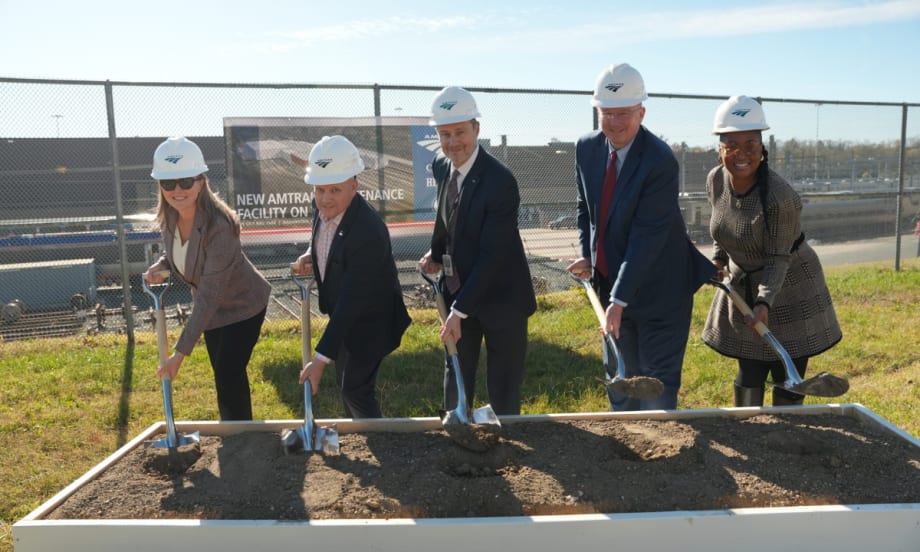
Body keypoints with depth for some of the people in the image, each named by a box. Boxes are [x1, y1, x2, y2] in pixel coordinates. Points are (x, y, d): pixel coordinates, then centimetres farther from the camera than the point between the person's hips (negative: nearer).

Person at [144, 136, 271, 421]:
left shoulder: (219, 226, -35)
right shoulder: (169, 217, -13)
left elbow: (208, 297, -34)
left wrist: (181, 353, -34)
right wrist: (161, 265, -13)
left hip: (242, 306, -7)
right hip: (212, 308, 7)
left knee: (228, 379, -7)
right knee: (225, 376, 19)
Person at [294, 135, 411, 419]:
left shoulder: (369, 233, -36)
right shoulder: (322, 206, -11)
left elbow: (351, 303, -34)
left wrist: (320, 359, -34)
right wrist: (311, 256, -9)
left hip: (368, 320, -8)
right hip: (340, 312, 8)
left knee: (356, 388, 2)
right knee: (345, 383, 23)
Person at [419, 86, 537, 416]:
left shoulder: (500, 181, -24)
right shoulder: (441, 166, -2)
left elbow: (492, 255, -25)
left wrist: (460, 311, -25)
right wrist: (436, 253, 2)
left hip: (500, 296, -6)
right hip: (457, 291, 6)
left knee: (504, 388, 8)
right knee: (456, 376, 17)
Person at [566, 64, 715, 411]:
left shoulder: (661, 161, -23)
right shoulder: (586, 149, -2)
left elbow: (647, 235, -26)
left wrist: (620, 299, -28)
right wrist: (587, 254, -2)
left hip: (658, 288, -6)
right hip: (611, 282, 6)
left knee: (657, 380, 4)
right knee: (619, 375, 18)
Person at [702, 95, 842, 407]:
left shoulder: (779, 196, -28)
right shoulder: (716, 180, -9)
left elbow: (777, 259, -22)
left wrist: (764, 302, -33)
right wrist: (718, 259, -3)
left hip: (787, 291, -5)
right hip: (742, 287, 5)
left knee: (787, 380, 3)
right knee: (749, 375, 11)